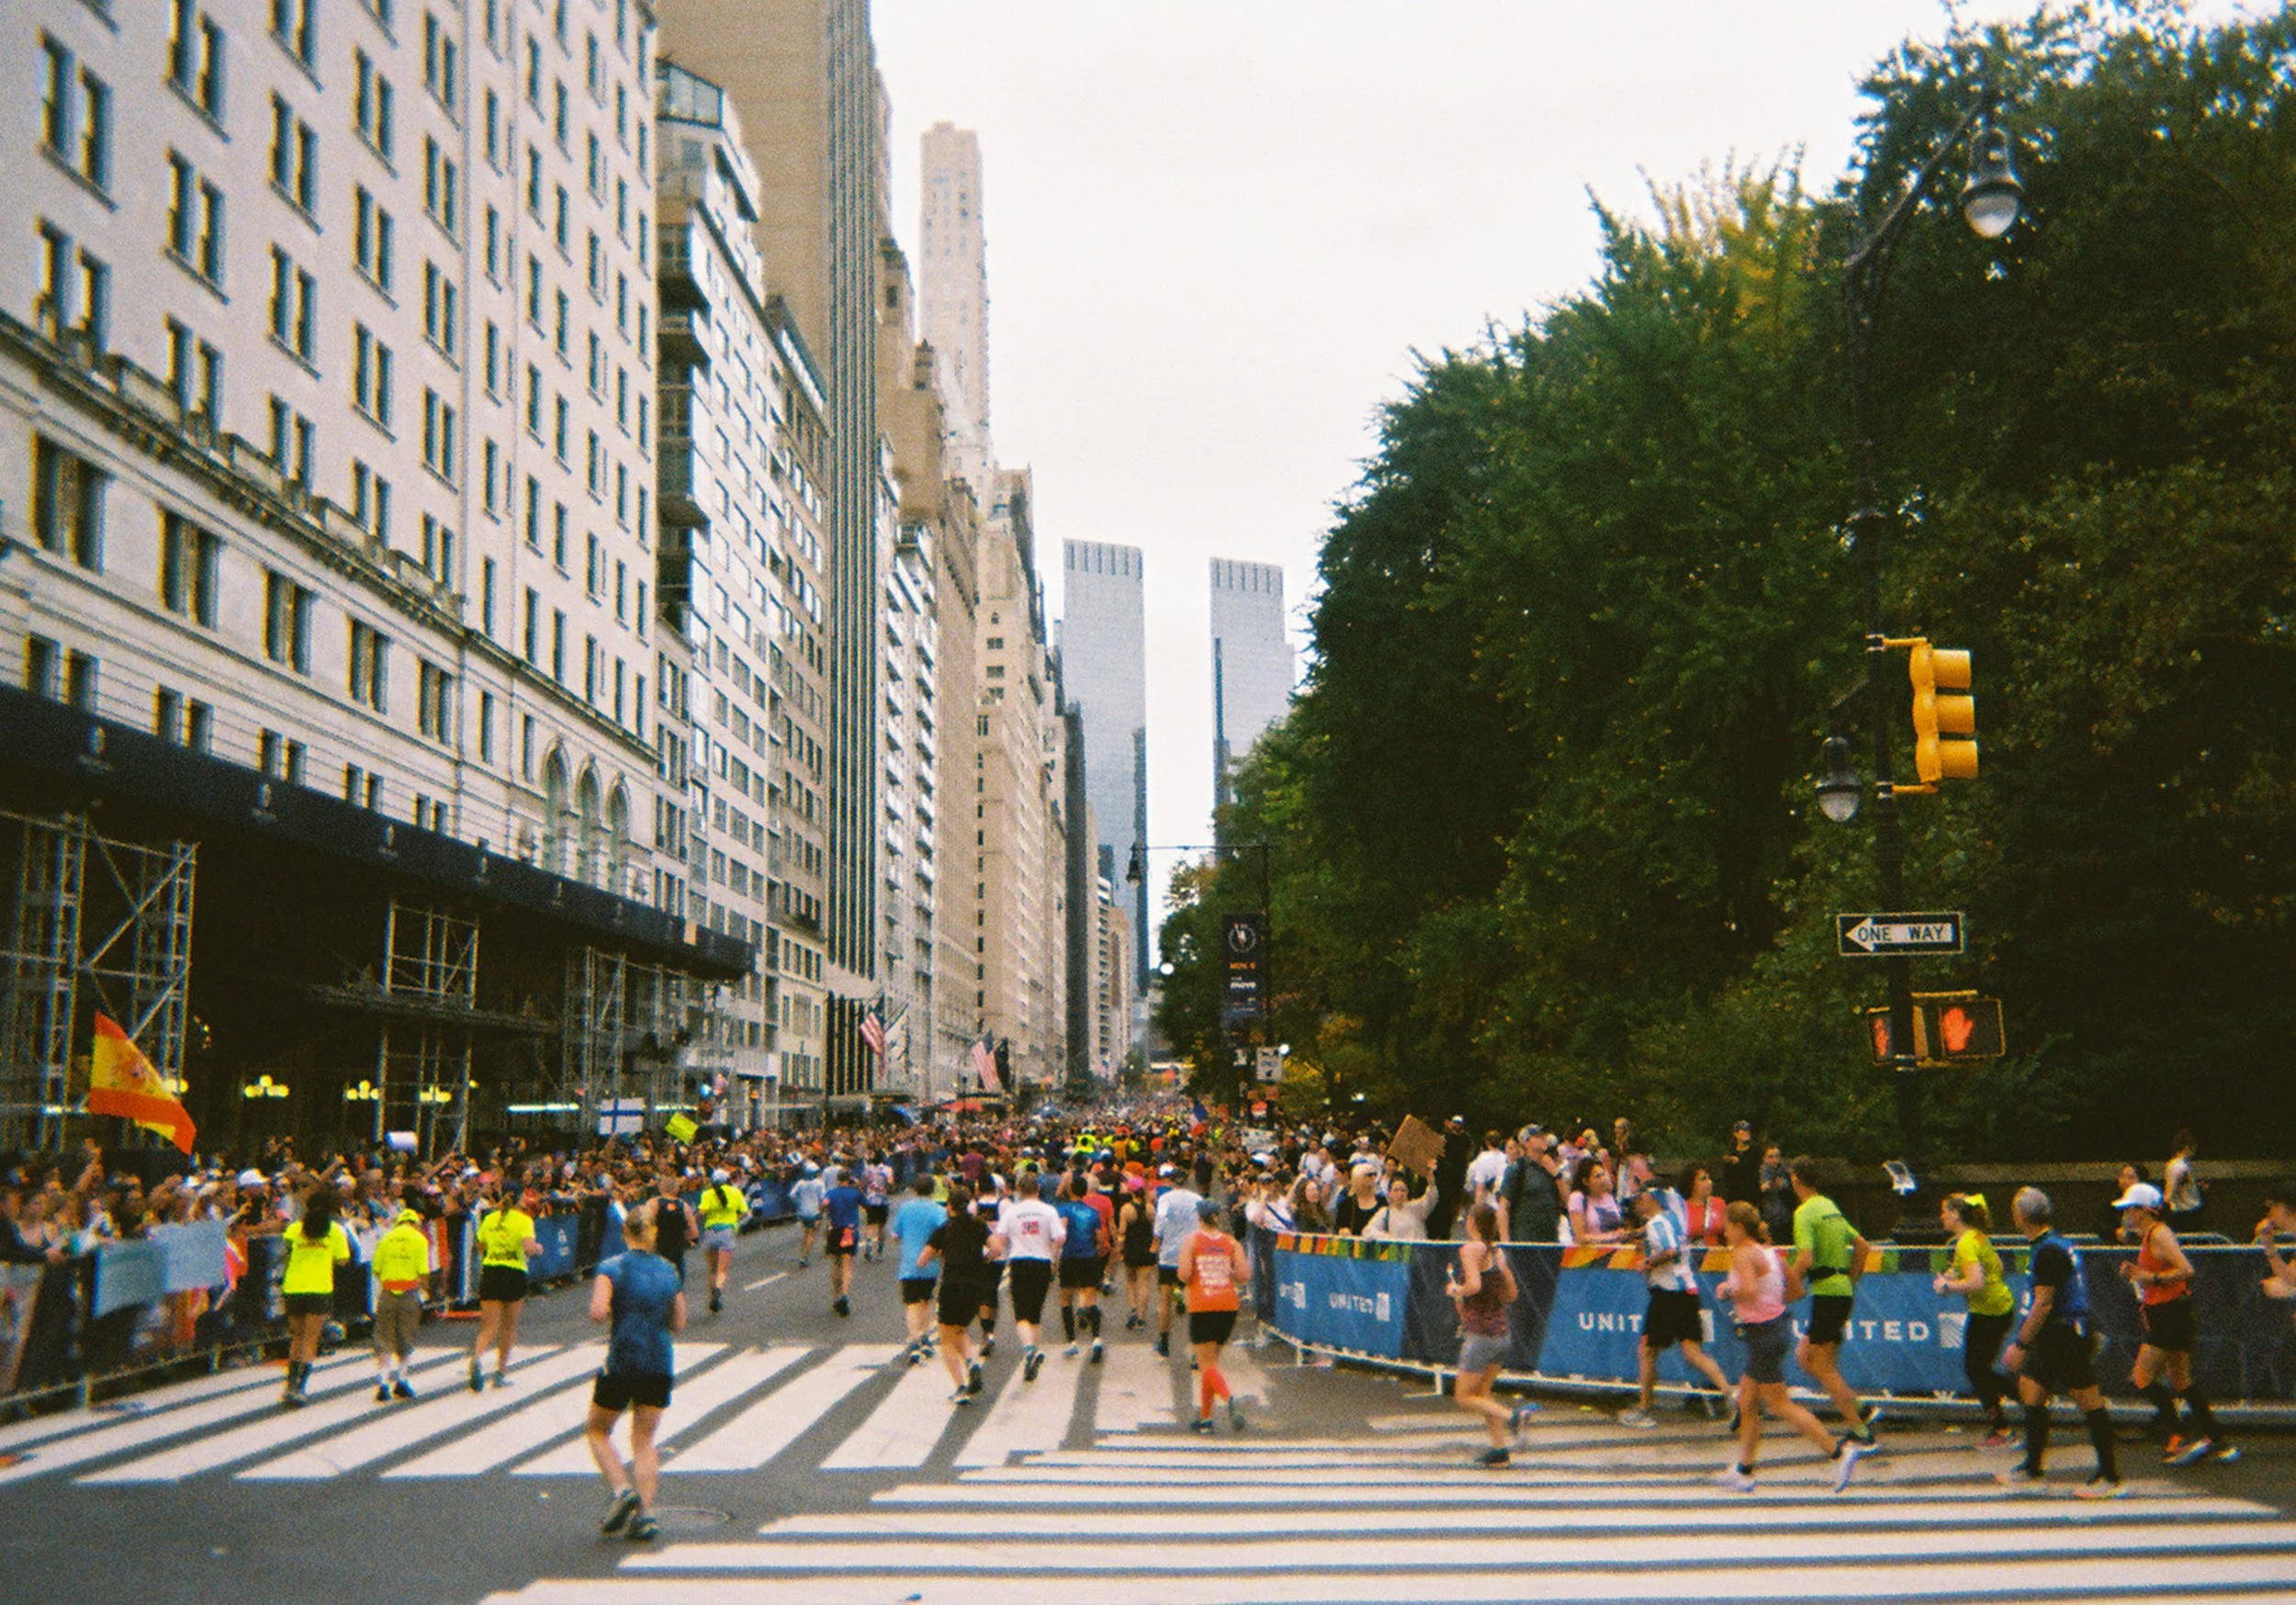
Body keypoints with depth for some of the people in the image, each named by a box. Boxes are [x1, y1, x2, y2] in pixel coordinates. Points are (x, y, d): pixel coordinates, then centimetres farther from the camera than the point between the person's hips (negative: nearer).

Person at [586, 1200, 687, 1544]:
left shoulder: (612, 1268, -7)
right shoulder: (669, 1271, 5)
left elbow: (598, 1312, -20)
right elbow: (679, 1324, 8)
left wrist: (616, 1315, 0)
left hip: (621, 1363, -3)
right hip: (660, 1365, 3)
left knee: (597, 1430, 17)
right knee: (644, 1440, 13)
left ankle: (622, 1491, -2)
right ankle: (644, 1512, 2)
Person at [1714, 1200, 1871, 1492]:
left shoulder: (1743, 1254, -16)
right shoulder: (1770, 1252, 10)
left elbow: (1749, 1291, -32)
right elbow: (1797, 1289, 16)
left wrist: (1728, 1291, -14)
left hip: (1763, 1334, -10)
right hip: (1777, 1324, 10)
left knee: (1780, 1405, -2)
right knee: (1747, 1403, 14)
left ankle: (1839, 1451, -2)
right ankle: (1744, 1470, 19)